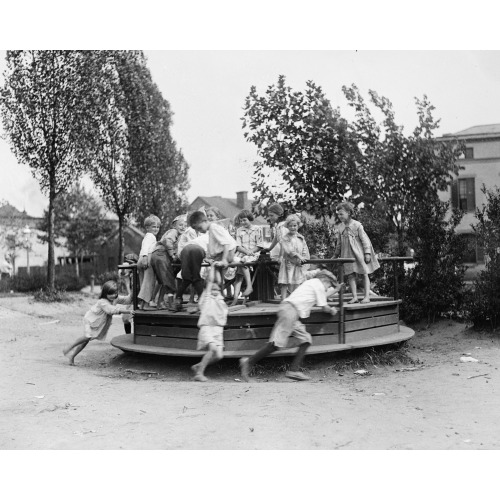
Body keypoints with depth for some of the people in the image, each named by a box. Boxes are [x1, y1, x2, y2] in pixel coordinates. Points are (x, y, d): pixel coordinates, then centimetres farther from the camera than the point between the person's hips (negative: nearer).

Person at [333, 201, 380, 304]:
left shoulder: (357, 225, -10)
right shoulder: (339, 228, 4)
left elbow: (364, 239, -8)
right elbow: (339, 243, 15)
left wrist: (367, 253, -12)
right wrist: (335, 255, 20)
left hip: (359, 252, -4)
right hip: (347, 254, 4)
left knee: (364, 274, 2)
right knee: (350, 275, -1)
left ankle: (367, 296, 5)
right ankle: (354, 297, 2)